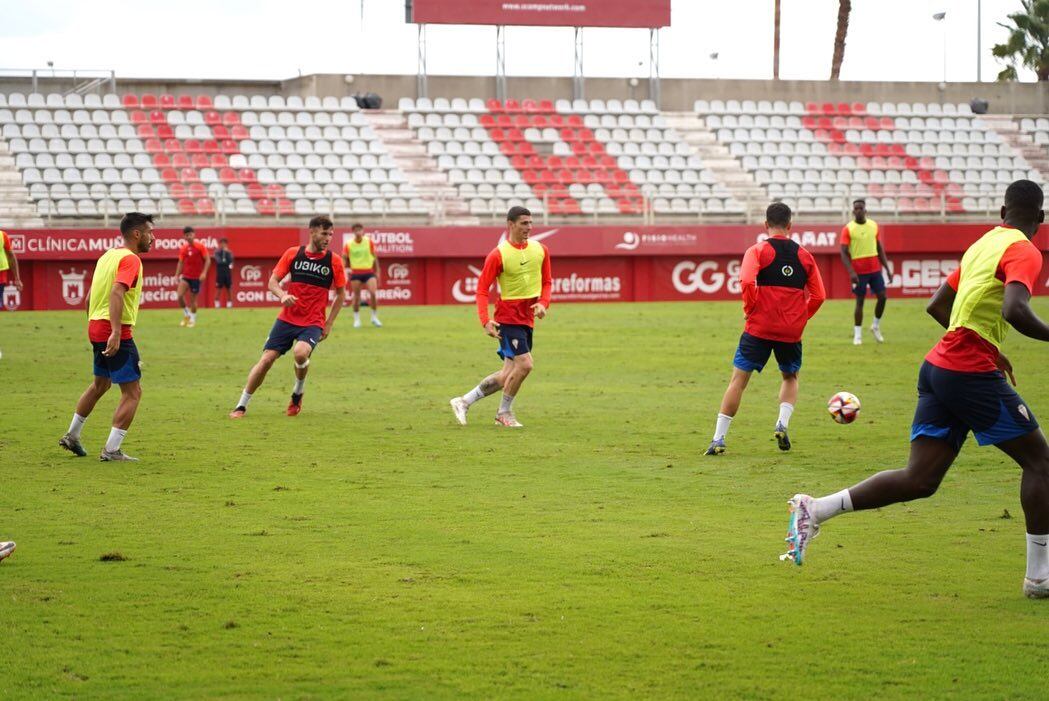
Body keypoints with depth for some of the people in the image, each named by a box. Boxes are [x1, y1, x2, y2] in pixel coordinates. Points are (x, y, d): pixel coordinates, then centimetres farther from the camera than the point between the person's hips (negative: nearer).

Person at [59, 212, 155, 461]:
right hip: (117, 333, -9)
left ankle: (72, 436, 36)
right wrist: (116, 332, -35)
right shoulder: (130, 259, -13)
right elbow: (116, 293, -28)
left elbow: (90, 296, 21)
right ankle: (111, 450, -6)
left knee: (100, 385, 27)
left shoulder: (108, 255, 15)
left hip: (95, 327, 10)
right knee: (133, 392, -4)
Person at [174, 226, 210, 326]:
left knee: (192, 299, 1)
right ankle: (186, 315, 6)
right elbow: (181, 262, 13)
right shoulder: (183, 248, 6)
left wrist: (204, 272, -16)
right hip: (185, 276, 3)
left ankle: (193, 319, 21)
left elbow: (208, 260, -6)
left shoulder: (200, 246, -6)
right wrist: (177, 275, 3)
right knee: (179, 295, -15)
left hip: (196, 277, -3)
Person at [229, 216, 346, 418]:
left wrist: (329, 324, 2)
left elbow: (341, 293, 7)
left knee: (300, 352, -30)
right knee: (266, 359, -5)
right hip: (287, 318, 2)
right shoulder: (293, 253, 0)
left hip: (313, 323, -2)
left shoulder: (334, 261, -2)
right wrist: (282, 296, -20)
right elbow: (273, 281, 3)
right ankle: (241, 406, 8)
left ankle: (298, 392, 0)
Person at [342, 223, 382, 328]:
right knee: (356, 296, 1)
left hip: (369, 271, 0)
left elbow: (375, 257, 8)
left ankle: (374, 317, 2)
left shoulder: (369, 242, 0)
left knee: (373, 293, -15)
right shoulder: (349, 244, -2)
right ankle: (356, 319, 15)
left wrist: (377, 272, 8)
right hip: (355, 272, 0)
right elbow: (344, 258, 4)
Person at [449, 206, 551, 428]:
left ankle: (463, 401, 19)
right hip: (508, 316, -6)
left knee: (508, 375, 6)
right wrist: (485, 321, -18)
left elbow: (546, 281, 14)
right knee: (524, 364, -17)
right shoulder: (498, 255, -11)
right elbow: (482, 289, -8)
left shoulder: (540, 250, 5)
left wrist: (543, 303, -6)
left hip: (527, 319, 6)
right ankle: (504, 412, 4)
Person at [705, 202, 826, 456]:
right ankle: (783, 423, 4)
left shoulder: (758, 251, -3)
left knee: (738, 379, 2)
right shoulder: (804, 255, 8)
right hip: (792, 331, 3)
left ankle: (718, 439, -3)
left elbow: (746, 282, -19)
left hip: (759, 328, -3)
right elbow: (818, 295, 6)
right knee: (791, 377, 26)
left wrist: (750, 310, -5)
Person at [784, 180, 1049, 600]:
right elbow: (1014, 311, -26)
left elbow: (937, 306, 25)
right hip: (973, 374, -8)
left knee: (919, 480, 5)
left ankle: (815, 510, -2)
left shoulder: (981, 246, 19)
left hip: (939, 366, 8)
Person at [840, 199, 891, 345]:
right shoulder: (848, 229, -5)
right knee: (860, 301, -1)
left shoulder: (873, 225, 7)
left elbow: (880, 248, 14)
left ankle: (876, 326, 18)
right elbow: (844, 253, -8)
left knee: (882, 297, -2)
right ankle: (857, 334, 7)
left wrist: (887, 268, 9)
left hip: (875, 269, 4)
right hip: (859, 271, -4)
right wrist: (851, 272, -19)